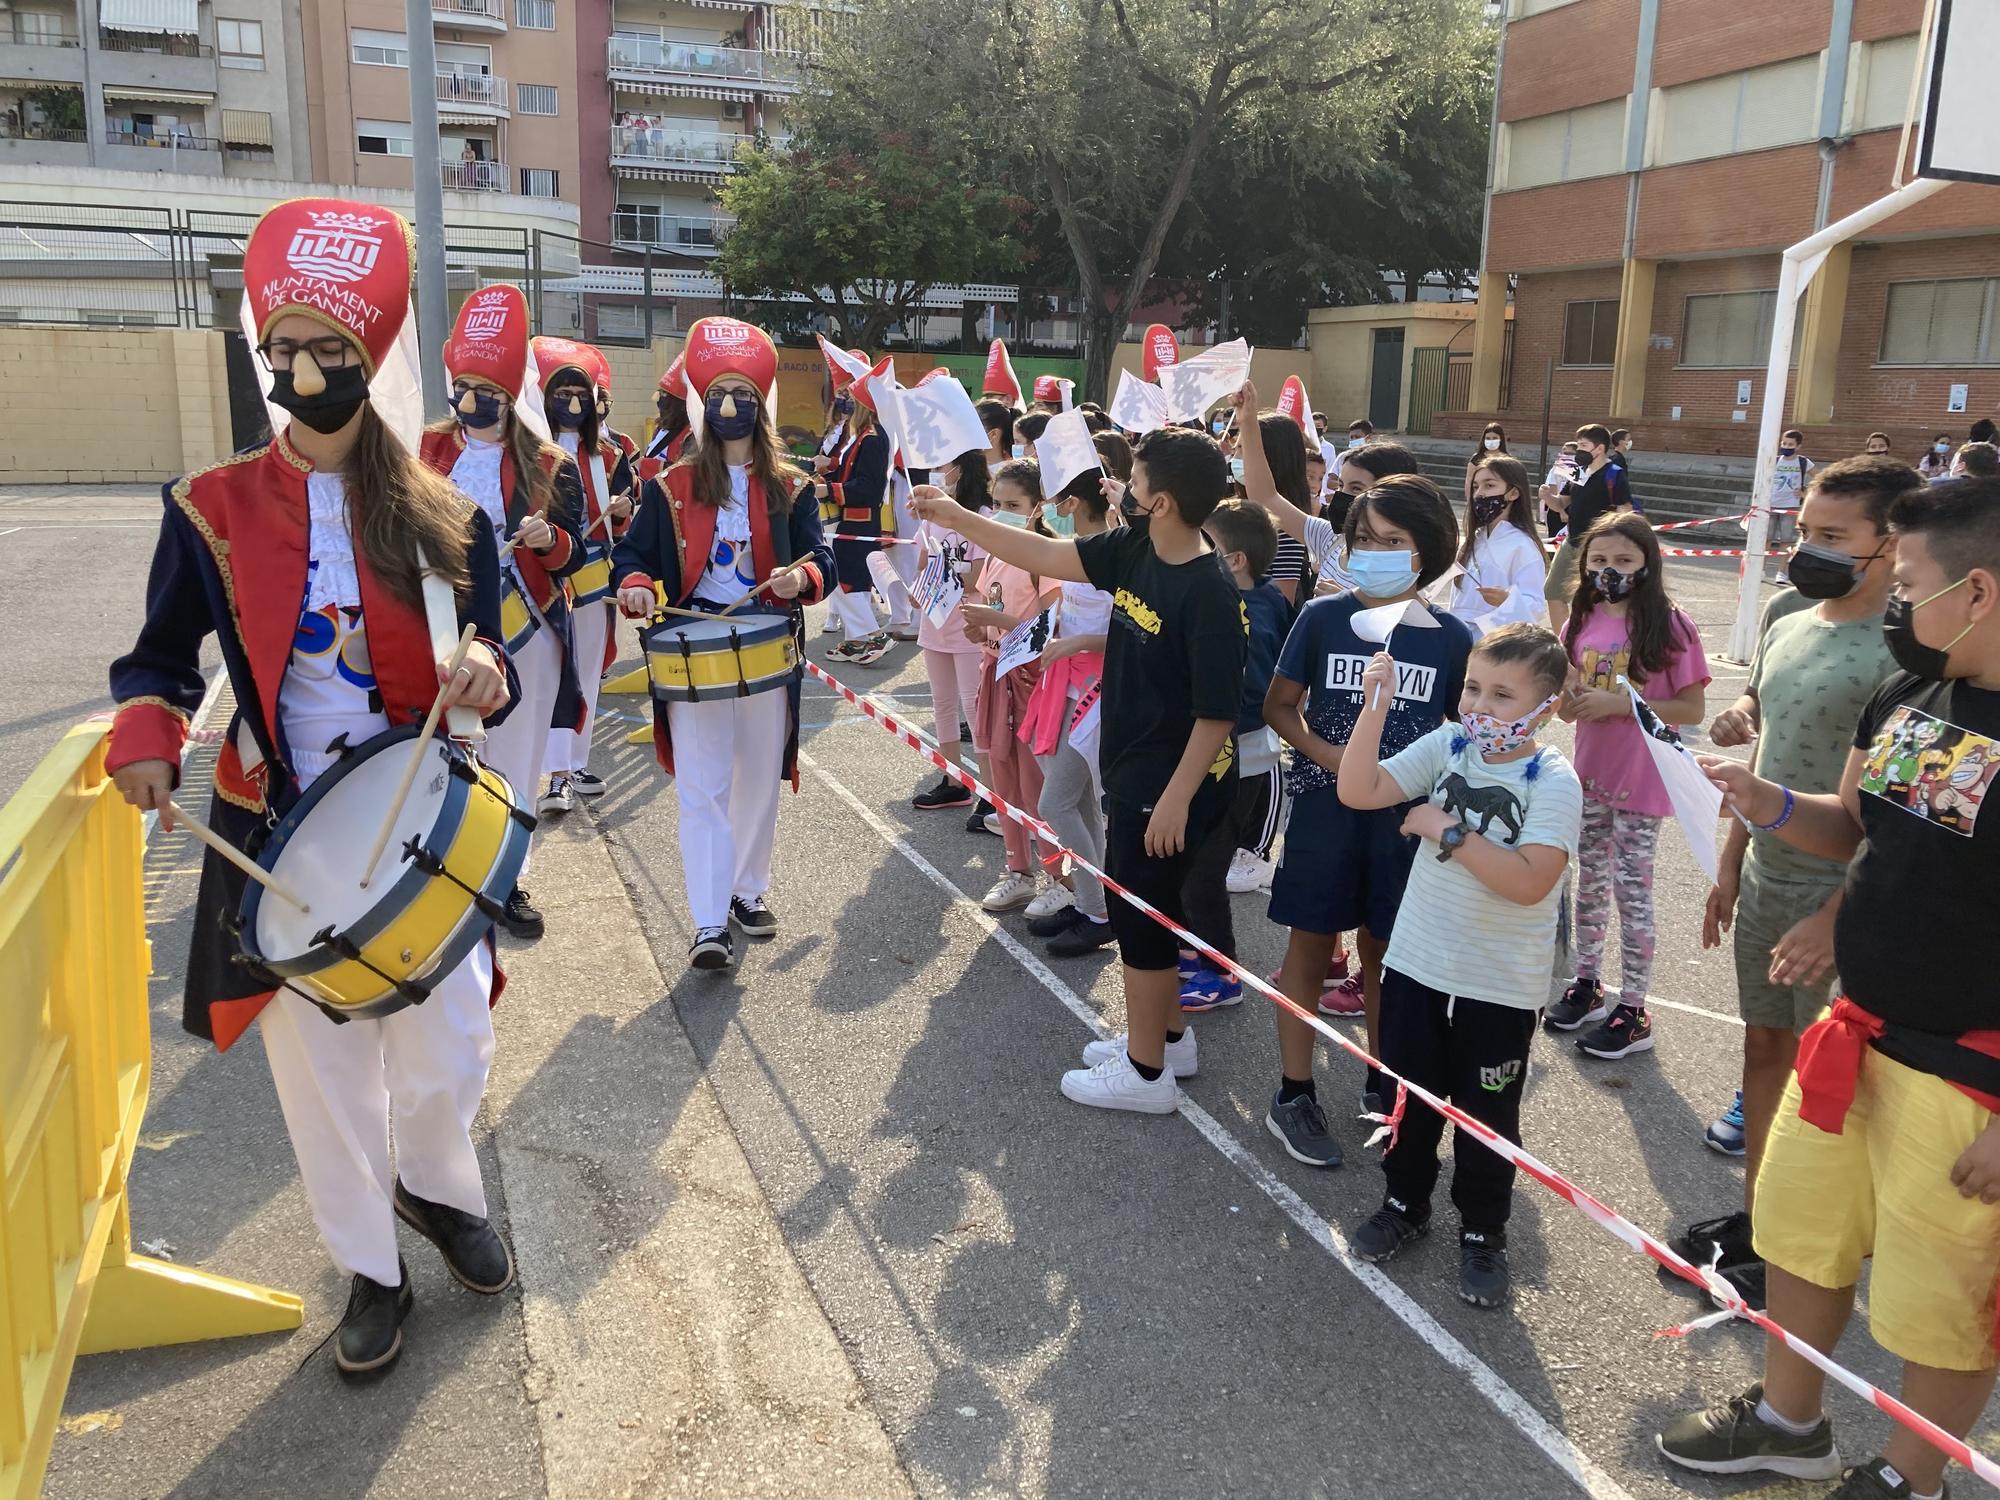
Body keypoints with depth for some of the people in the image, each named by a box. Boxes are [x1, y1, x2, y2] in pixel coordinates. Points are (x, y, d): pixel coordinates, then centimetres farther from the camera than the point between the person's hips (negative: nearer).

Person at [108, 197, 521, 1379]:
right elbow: (164, 658, 5)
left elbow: (485, 663, 3)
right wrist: (149, 737, -16)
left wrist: (489, 682, -21)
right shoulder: (212, 510, -2)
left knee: (450, 1056, 2)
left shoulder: (443, 516, -1)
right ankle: (372, 1271, 32)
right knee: (323, 1072, 10)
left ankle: (437, 1189, 37)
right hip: (280, 840, 0)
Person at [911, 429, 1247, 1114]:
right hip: (1129, 767, 9)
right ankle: (1168, 1034, 39)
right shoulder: (1132, 551, 0)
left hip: (1167, 781, -9)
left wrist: (1177, 799, -22)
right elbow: (1047, 555, 8)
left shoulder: (1209, 594, -24)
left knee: (1141, 912, 3)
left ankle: (1145, 1072, 20)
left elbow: (1217, 713, -23)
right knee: (1137, 902, 20)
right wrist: (955, 517, 6)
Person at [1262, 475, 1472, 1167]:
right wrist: (1331, 756, -14)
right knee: (1311, 947, 6)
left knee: (1385, 953, 14)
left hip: (1404, 820, 1)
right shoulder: (1323, 617, -5)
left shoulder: (1451, 637, -4)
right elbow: (1280, 706, 1)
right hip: (1325, 811, -1)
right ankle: (1293, 1097, 17)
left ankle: (1382, 1086, 32)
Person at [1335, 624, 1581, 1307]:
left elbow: (1528, 882, -27)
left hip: (1500, 986, -4)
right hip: (1416, 962, 4)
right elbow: (1357, 791, -11)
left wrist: (1447, 830, -25)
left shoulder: (1553, 782, -15)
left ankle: (1482, 1232, 33)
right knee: (1408, 1093, 18)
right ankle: (1404, 1203, 40)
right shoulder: (1447, 747, -3)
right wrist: (1375, 707, -19)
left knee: (1487, 1114, 12)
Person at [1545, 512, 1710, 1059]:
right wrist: (1571, 695, -16)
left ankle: (1633, 1012, 12)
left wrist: (1620, 703, -22)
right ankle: (1586, 985, 32)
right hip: (1590, 774, 5)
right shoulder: (1582, 621, 3)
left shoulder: (1669, 626, -13)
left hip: (1642, 783, -5)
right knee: (1590, 881, 16)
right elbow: (1567, 708, 8)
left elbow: (1691, 710, -13)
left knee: (1631, 889, 1)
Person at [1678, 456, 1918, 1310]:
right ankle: (1755, 1216, 32)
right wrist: (1729, 868, 17)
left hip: (1840, 894, -7)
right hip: (1764, 880, 8)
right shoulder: (1785, 628, 7)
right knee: (1763, 1050, 17)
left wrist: (1838, 916, -23)